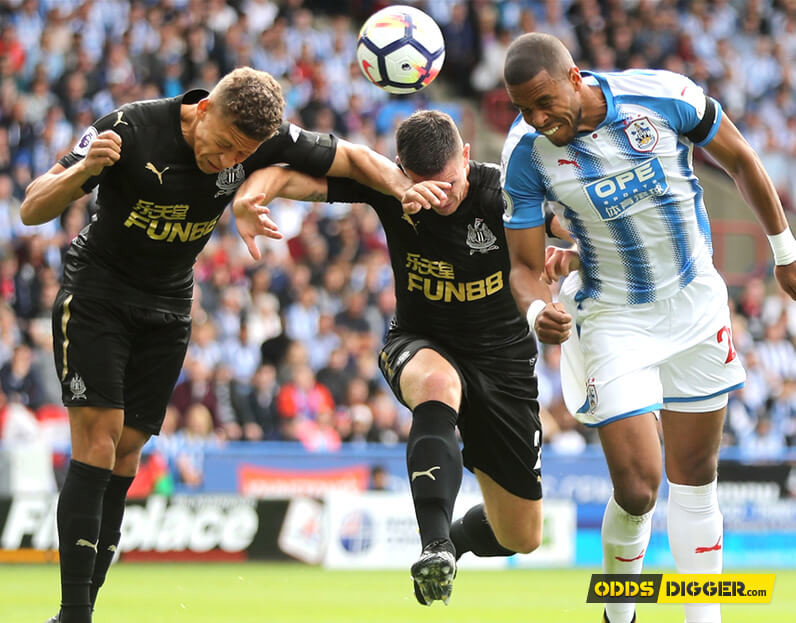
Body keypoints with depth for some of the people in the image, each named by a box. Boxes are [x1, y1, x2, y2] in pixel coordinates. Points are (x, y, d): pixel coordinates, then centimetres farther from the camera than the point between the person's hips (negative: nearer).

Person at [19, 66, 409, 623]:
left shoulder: (264, 139, -15)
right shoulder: (133, 128, -25)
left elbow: (354, 158, 0)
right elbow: (33, 210, -21)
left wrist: (409, 190, -19)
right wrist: (84, 169, -41)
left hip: (169, 306, 4)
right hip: (96, 293, -4)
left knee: (125, 457, 0)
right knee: (98, 444, -16)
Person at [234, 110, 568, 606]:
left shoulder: (505, 193, -20)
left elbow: (535, 291, -21)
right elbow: (286, 175, -20)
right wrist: (255, 190, -42)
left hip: (502, 357, 1)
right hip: (421, 345, -1)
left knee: (522, 538, 4)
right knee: (436, 381, -42)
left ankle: (455, 537, 40)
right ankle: (435, 546, -47)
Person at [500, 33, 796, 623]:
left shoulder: (664, 96, -18)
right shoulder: (525, 153, -17)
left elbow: (740, 159, 0)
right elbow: (523, 265, -8)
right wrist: (536, 308, -31)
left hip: (695, 304, 1)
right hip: (612, 322, -1)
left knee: (695, 476, 9)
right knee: (637, 490, -11)